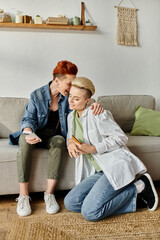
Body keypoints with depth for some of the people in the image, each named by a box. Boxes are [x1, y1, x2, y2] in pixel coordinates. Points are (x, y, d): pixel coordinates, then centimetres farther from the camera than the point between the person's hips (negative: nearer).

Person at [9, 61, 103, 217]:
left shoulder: (68, 97, -1)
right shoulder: (37, 95, -8)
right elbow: (29, 118, -9)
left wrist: (95, 105, -34)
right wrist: (28, 132, -32)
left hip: (53, 136, 1)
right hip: (35, 136, -1)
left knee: (59, 141, -35)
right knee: (25, 141, -36)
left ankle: (49, 193, -31)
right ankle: (23, 195, -30)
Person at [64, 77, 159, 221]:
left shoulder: (96, 114, -9)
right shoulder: (71, 116, 14)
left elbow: (121, 138, -11)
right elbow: (71, 135, 27)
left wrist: (93, 149, -17)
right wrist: (70, 142, 1)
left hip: (116, 166, -9)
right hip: (99, 172, 9)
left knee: (90, 212, -20)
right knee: (70, 203, -7)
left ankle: (138, 187, -2)